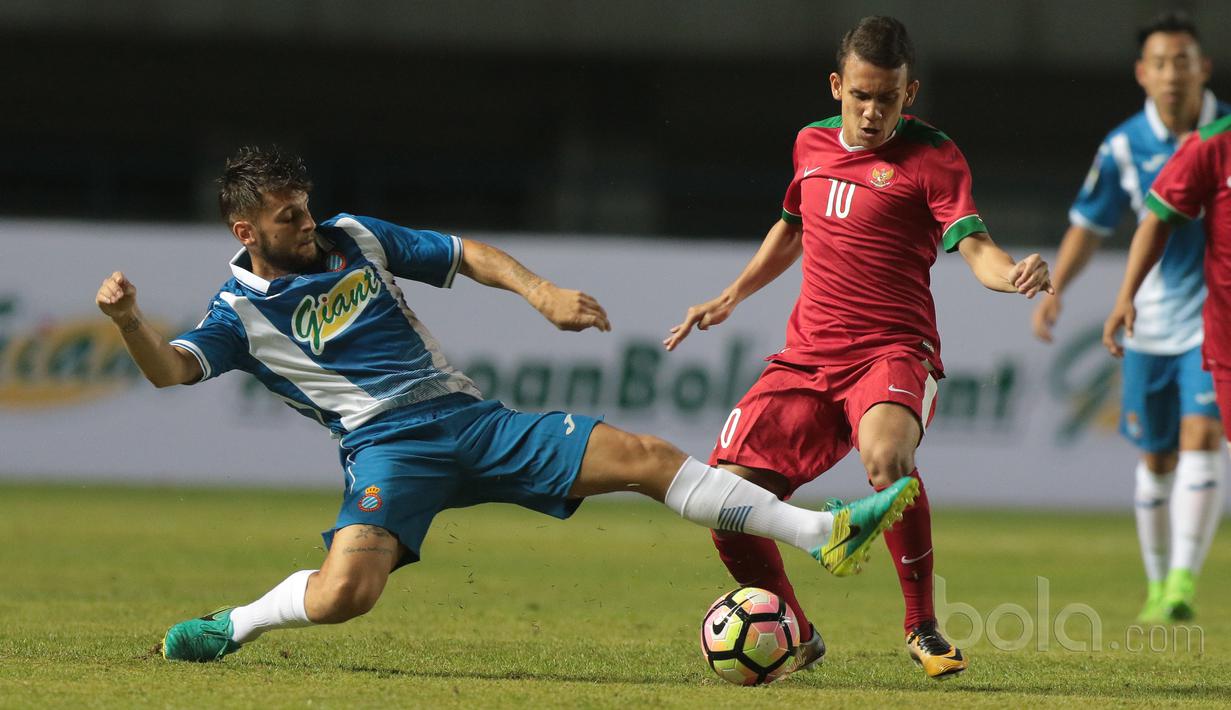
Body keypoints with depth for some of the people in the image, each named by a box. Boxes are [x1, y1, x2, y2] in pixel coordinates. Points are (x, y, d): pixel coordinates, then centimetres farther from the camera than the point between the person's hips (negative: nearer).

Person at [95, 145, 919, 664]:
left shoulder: (354, 238, 12)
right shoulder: (241, 312, -1)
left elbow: (464, 254, 20)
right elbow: (171, 369, -18)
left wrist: (542, 292, 6)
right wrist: (129, 321, -38)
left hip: (471, 420, 5)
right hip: (387, 449, -5)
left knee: (644, 456, -3)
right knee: (344, 590, -34)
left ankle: (825, 533, 0)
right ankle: (233, 627, -4)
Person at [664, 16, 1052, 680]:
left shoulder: (932, 157, -5)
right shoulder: (812, 144, 12)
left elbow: (974, 245, -18)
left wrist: (1013, 272, -39)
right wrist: (730, 297, 31)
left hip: (892, 352, -6)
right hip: (806, 357, 6)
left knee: (886, 456, -38)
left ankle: (923, 629, -20)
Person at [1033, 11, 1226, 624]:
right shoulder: (1125, 147, -6)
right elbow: (1089, 225, 3)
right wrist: (1055, 288, -11)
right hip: (1152, 320, 2)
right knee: (1156, 459, 10)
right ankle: (1157, 582, 29)